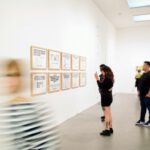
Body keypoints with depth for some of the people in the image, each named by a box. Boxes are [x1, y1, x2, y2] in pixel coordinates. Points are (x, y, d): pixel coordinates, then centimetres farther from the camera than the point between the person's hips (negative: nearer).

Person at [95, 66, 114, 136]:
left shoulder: (107, 79, -19)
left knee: (107, 114, -3)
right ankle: (110, 128, 26)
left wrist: (97, 79, -18)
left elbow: (101, 86, -23)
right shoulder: (110, 78, 12)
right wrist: (99, 79, 7)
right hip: (108, 96, 10)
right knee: (109, 113, 16)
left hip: (105, 97, -10)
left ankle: (107, 130, 6)